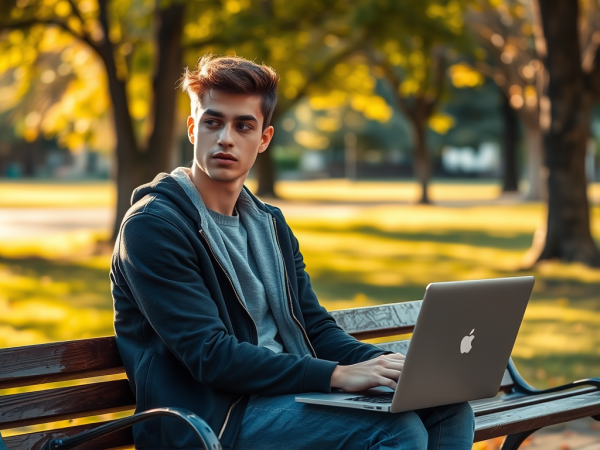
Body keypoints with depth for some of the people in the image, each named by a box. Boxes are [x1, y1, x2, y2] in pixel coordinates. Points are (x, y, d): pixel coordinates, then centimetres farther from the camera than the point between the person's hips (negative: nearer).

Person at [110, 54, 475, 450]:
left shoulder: (270, 224, 18)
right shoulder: (152, 225, -8)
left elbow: (317, 329, 16)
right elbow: (210, 356, -17)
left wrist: (389, 364, -6)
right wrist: (336, 375, -23)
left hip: (285, 396, 8)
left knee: (449, 406, -6)